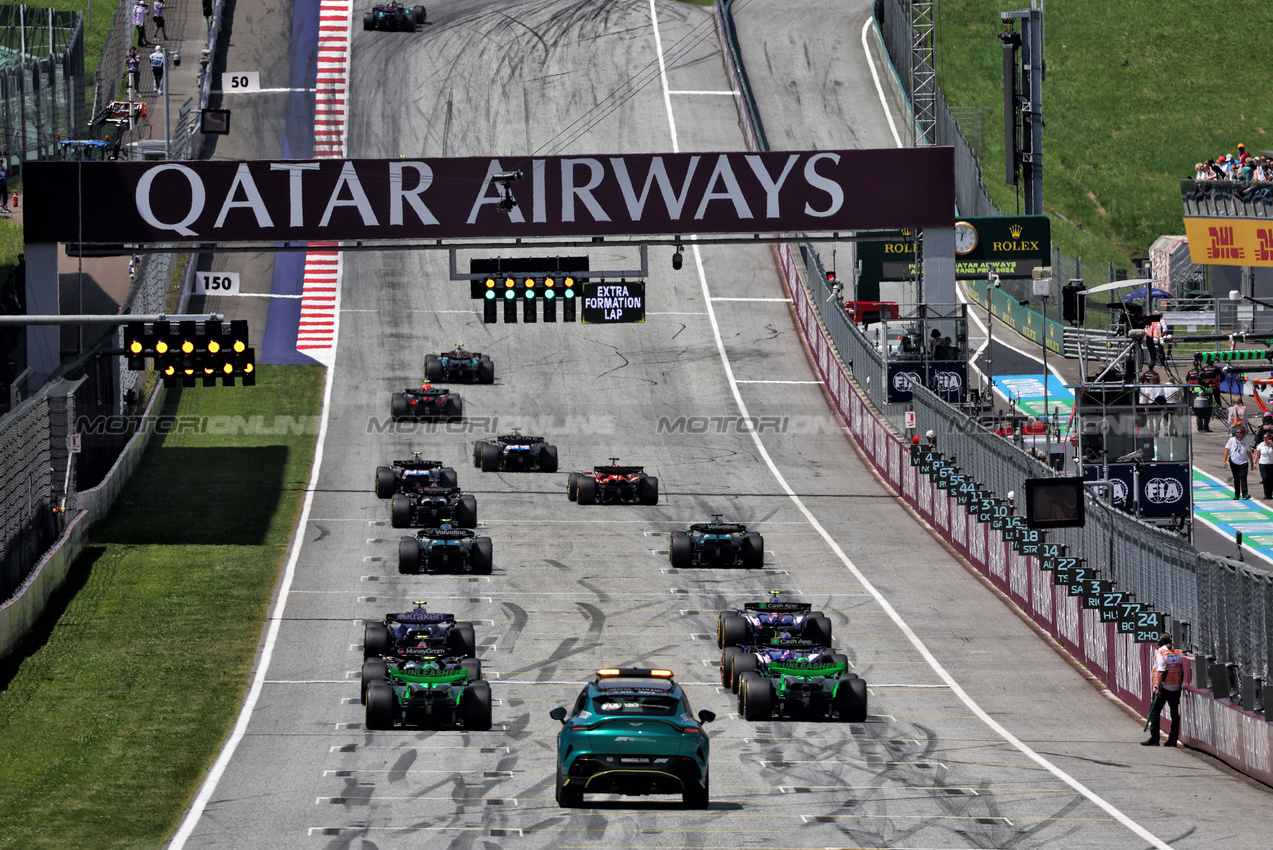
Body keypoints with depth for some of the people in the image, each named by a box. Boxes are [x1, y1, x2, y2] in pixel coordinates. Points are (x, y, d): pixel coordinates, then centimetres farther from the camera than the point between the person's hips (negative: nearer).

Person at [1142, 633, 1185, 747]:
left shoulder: (1160, 653, -8)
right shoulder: (1178, 653, 8)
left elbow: (1161, 671, -16)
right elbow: (1182, 671, 8)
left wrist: (1157, 688, -17)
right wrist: (1180, 686, 15)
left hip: (1163, 686, -5)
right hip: (1175, 688, 5)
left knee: (1155, 712, 1)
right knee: (1175, 714, 9)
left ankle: (1154, 739, -3)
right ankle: (1173, 740, 9)